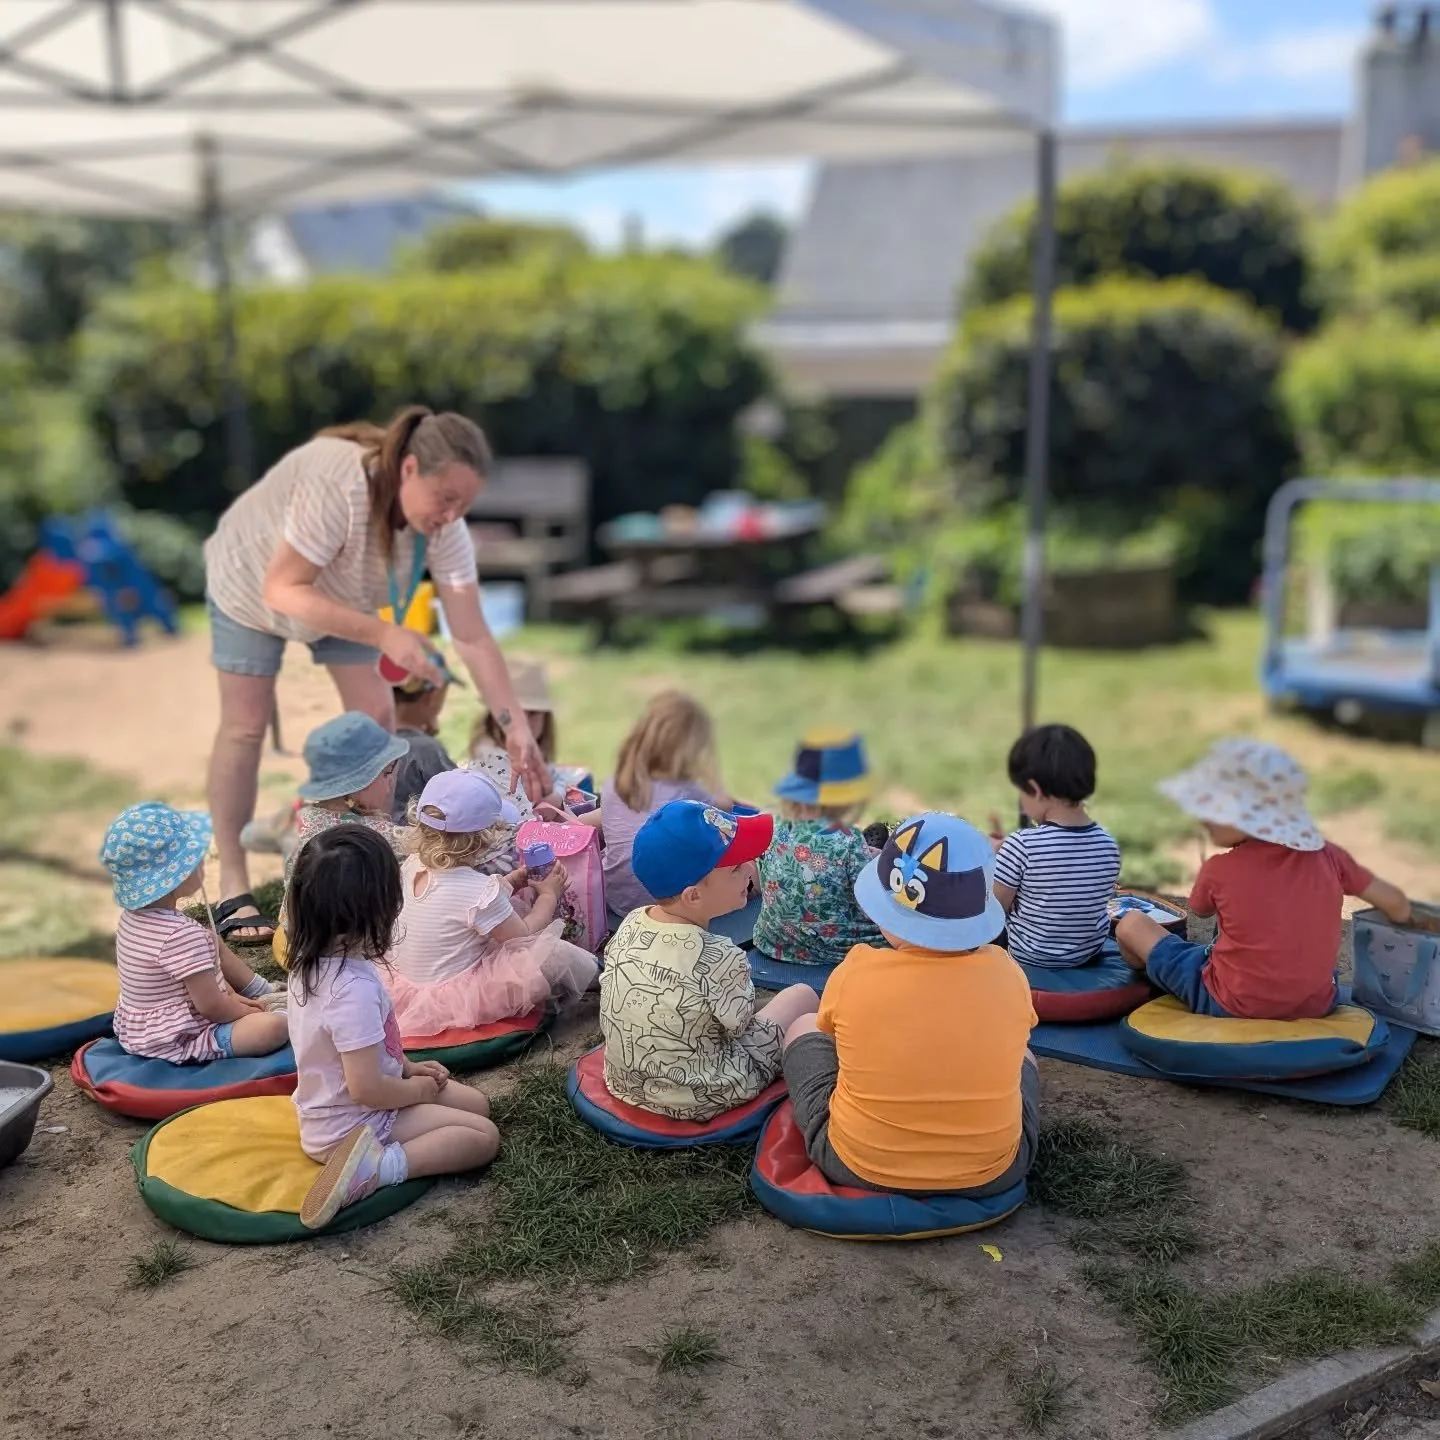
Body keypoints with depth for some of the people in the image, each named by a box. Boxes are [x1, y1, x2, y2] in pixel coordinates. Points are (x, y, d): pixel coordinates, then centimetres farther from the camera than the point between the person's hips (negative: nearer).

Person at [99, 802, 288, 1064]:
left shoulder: (132, 914, 0)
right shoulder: (182, 935, -29)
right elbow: (212, 1007, -24)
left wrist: (230, 996, 10)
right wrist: (248, 1012, -5)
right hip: (179, 1044, -11)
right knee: (275, 1026, -28)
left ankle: (264, 995, 26)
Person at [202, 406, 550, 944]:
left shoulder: (445, 529, -27)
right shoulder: (337, 484, -43)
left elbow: (473, 637, -24)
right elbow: (283, 591, -39)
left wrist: (516, 728, -30)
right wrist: (384, 634, -45)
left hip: (339, 597, 5)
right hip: (254, 583, -5)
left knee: (377, 715, -3)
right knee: (246, 725, -3)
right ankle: (233, 888, 5)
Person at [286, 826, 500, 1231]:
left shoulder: (310, 965, -5)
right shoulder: (354, 989, -34)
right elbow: (366, 1089, -30)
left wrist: (407, 1067, 9)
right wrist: (417, 1090, -11)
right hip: (352, 1126, -9)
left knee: (476, 1104, 15)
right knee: (484, 1137, -6)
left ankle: (374, 1162, 3)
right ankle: (385, 1164, -18)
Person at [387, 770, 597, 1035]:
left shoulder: (413, 866, -2)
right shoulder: (478, 890, -26)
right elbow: (524, 937, -10)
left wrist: (515, 880, 11)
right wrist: (548, 896, 4)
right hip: (452, 999, -9)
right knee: (557, 956, -21)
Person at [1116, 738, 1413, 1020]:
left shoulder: (1219, 871, -18)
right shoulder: (1327, 856, -9)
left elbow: (1200, 910, 5)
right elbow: (1395, 902, 4)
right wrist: (1406, 922, 26)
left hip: (1233, 1008, -5)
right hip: (1316, 1004, 5)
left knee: (1131, 923, 12)